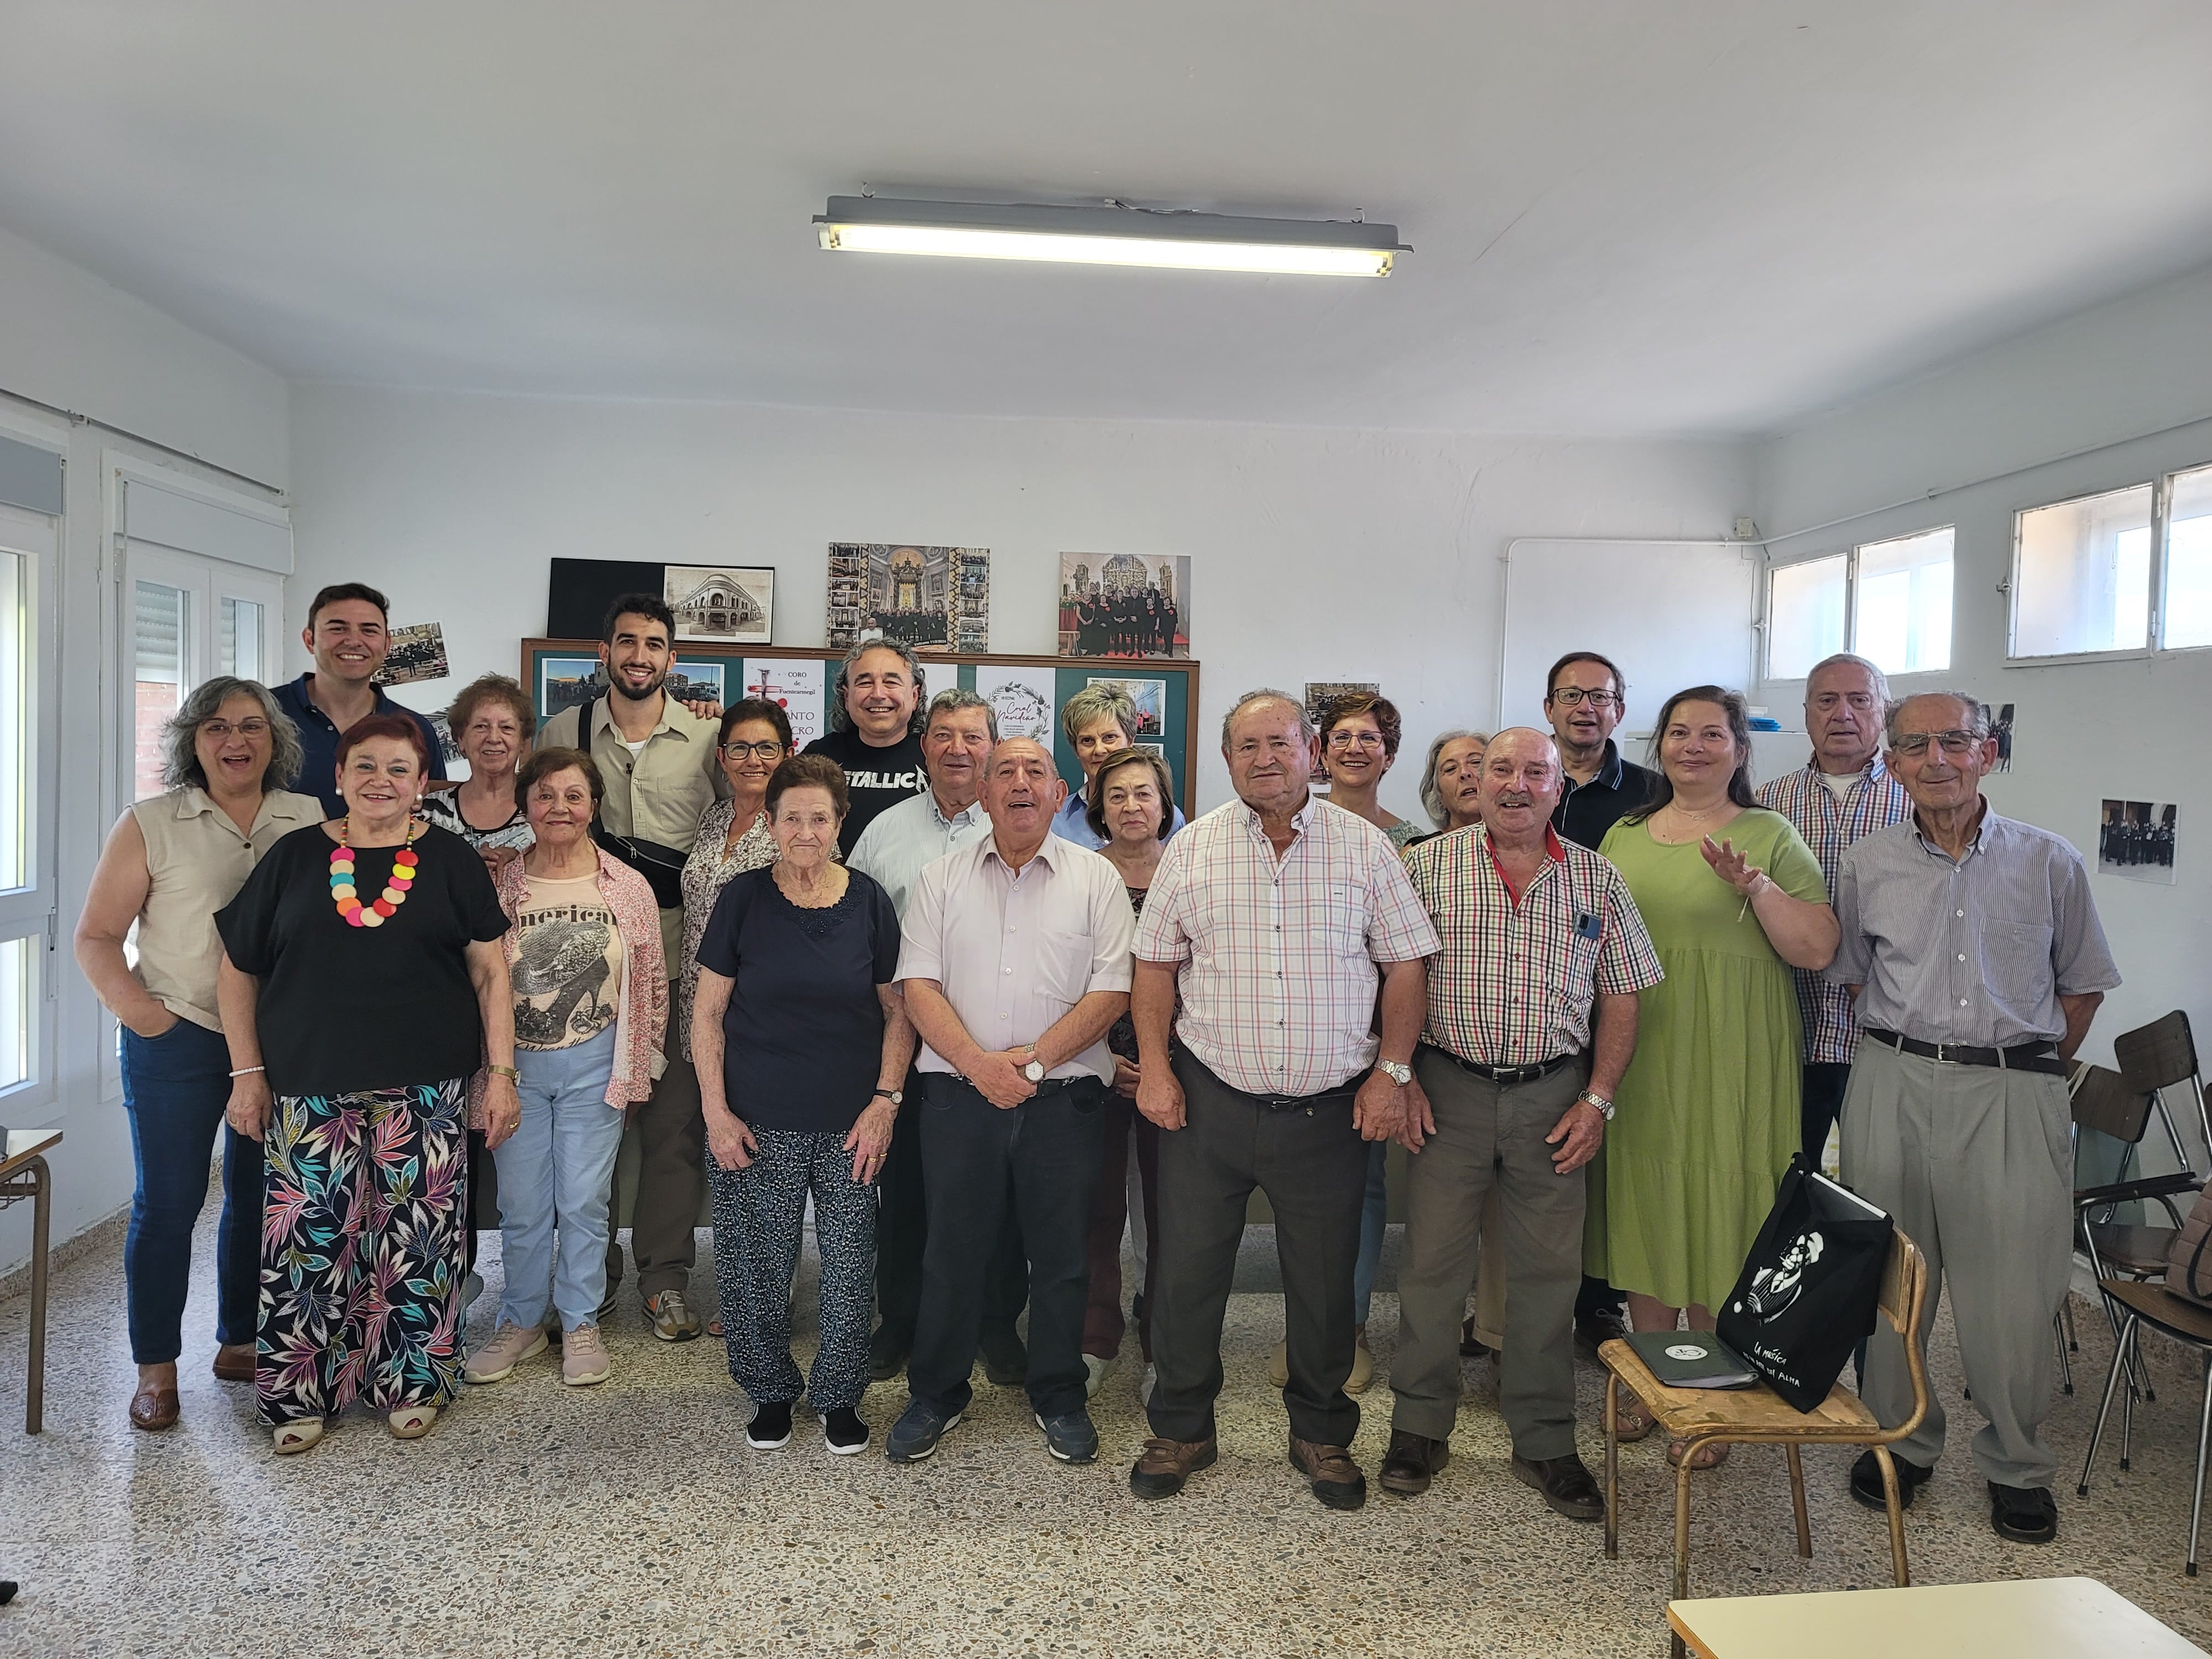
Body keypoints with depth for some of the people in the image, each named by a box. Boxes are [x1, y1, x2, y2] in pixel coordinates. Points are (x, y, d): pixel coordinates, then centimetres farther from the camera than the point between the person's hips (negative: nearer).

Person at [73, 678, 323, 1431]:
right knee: (167, 1201, 3)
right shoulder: (150, 825, -2)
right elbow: (97, 935, -1)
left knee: (262, 1198, 12)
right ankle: (156, 1368, 18)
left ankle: (241, 1342, 28)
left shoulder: (313, 823, 4)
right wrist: (133, 1005, -13)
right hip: (178, 1039, -2)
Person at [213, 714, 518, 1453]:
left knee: (417, 1235, 3)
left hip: (423, 1090, 0)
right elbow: (238, 970, 10)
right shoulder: (294, 857, 6)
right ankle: (300, 1392, 21)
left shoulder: (450, 860, 4)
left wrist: (501, 1072, -3)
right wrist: (247, 1072, 4)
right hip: (309, 1089, 1)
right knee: (308, 1237, 2)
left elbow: (490, 972, 3)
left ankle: (411, 1383, 21)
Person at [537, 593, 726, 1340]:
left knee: (675, 1116, 1)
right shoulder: (563, 733, 8)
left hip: (677, 950, -1)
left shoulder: (706, 738, 5)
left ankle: (665, 1276, 13)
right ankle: (593, 1271, 21)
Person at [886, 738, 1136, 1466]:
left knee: (1061, 1256, 9)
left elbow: (1111, 990, -3)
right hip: (959, 1095, 1)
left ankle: (1060, 1398, 28)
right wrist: (978, 1063, -14)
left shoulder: (1096, 879, 4)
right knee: (952, 1251, 10)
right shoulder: (943, 876, 7)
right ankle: (936, 1394, 29)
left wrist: (1034, 1058, -13)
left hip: (1063, 1097, 0)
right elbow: (917, 984, 0)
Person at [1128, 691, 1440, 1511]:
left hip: (1329, 1107, 0)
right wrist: (1154, 1065, -2)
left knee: (1326, 1281, 11)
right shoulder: (1192, 849, 3)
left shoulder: (1363, 846, 1)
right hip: (1210, 1100, 1)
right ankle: (1181, 1429, 28)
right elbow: (1156, 964, 7)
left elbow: (1403, 966, 3)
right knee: (1187, 1269, 8)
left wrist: (1392, 1071, -4)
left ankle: (1322, 1434, 32)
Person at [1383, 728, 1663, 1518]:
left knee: (1548, 1272, 9)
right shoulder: (1427, 866, 1)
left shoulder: (1598, 880, 5)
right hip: (1450, 1089, -1)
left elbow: (1621, 998, 7)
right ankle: (1421, 1428, 23)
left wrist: (1597, 1100, -1)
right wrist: (1400, 1076, -5)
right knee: (1431, 1262, 6)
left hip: (1555, 1097, 1)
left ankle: (1545, 1442, 24)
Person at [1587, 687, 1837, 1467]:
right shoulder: (1624, 835, 12)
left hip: (1728, 1065, -4)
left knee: (1719, 1217, 1)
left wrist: (1753, 884, -20)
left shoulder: (1771, 836, -1)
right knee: (1645, 1207, 10)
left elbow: (1818, 950, -8)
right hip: (1639, 1059, 4)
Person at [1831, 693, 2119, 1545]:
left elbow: (2083, 985, 11)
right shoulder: (1867, 863, 4)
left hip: (2011, 1096, -1)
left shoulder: (2049, 862, 1)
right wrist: (1908, 1052, 9)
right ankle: (1900, 1441, 26)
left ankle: (2016, 1465, 22)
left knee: (2011, 1294, 2)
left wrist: (2031, 1069, 8)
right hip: (1893, 1086, 2)